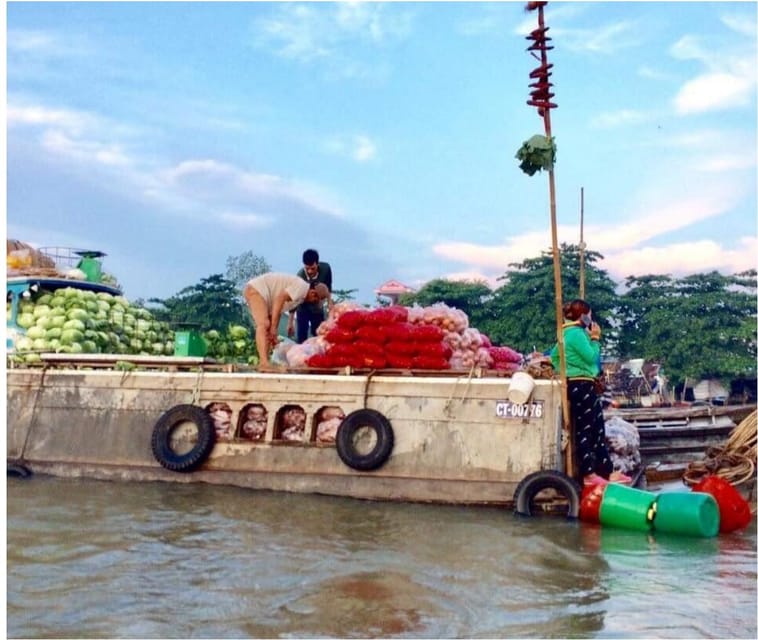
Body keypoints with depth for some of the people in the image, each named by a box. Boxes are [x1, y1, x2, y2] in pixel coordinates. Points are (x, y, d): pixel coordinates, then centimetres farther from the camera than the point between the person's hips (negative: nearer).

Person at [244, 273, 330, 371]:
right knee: (264, 324, -21)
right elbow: (279, 299, -26)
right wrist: (273, 327, -26)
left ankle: (264, 363, 9)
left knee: (268, 327, 11)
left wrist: (274, 332, 13)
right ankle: (264, 362, -31)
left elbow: (278, 309, 16)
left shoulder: (301, 296, 14)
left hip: (255, 291, 11)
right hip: (255, 290, -11)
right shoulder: (302, 286, -16)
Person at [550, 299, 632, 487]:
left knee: (598, 428, 11)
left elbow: (554, 355, 20)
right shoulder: (576, 333, -15)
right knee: (584, 430, -5)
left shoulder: (570, 333, 16)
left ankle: (607, 471, 15)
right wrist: (595, 339, -5)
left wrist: (563, 371, 15)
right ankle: (589, 475, 1)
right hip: (580, 385, -11)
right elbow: (591, 357, -16)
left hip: (584, 385, 11)